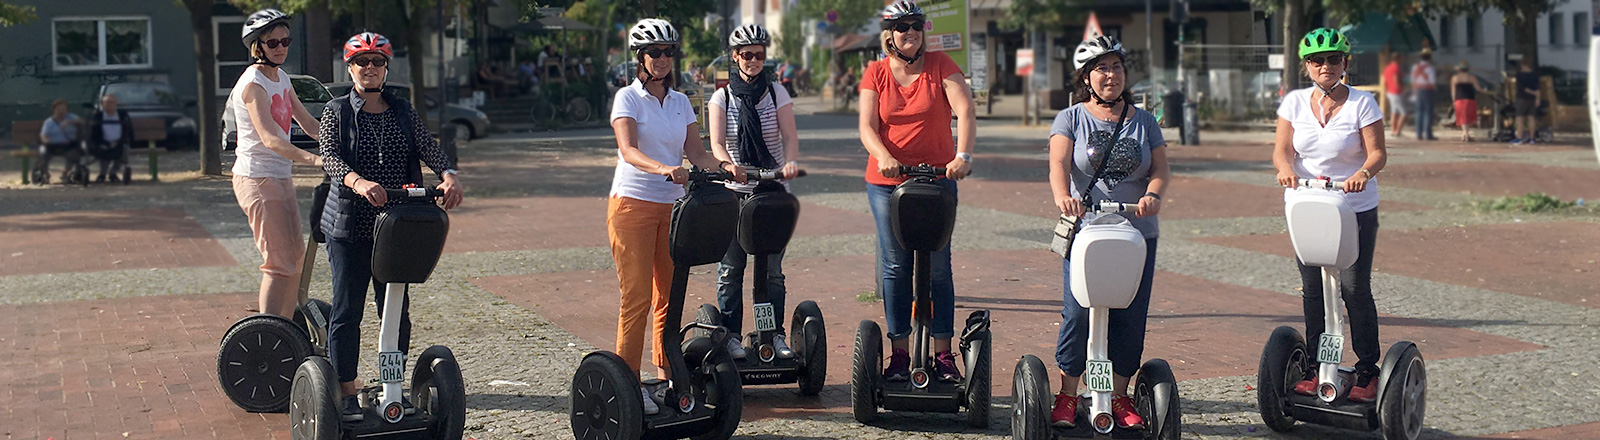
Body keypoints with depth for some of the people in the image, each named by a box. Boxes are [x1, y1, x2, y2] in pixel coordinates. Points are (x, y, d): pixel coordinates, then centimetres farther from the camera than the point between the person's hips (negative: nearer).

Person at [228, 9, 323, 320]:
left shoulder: (282, 78, 13)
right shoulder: (253, 83, -16)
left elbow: (308, 123, 17)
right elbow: (269, 139, -29)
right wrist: (313, 159, -41)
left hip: (281, 177, 9)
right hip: (257, 180, -9)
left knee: (296, 257, 14)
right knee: (279, 263, -11)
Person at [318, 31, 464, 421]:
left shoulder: (402, 111, 10)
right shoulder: (337, 111, 0)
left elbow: (429, 148, -2)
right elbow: (329, 158, -15)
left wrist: (448, 176, -24)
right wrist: (358, 182, -36)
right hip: (349, 226, -3)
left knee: (397, 310, 7)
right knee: (347, 310, 0)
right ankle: (346, 392, 9)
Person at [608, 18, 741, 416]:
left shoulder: (680, 102, 12)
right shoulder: (628, 98, -4)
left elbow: (694, 152, 4)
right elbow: (629, 150, -19)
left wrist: (723, 166, -16)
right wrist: (664, 169, -37)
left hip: (672, 205, 5)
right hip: (632, 203, -5)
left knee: (670, 295, 7)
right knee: (637, 297, -7)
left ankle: (666, 378, 16)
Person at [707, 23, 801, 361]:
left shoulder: (777, 93, 6)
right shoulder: (722, 97, 4)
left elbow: (789, 136, -5)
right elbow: (717, 142, -8)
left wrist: (791, 161, -27)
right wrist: (728, 165, -30)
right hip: (734, 193, 0)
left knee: (772, 268, 3)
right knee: (731, 268, -1)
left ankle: (775, 334, 11)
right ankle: (730, 335, 6)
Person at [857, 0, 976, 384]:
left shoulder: (940, 65, -1)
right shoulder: (876, 73, 3)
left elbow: (965, 111, -13)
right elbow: (867, 127, -6)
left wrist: (963, 156, -29)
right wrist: (883, 156, -26)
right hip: (887, 180, 1)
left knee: (938, 266, 0)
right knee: (894, 267, 3)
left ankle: (943, 354, 7)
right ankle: (899, 353, 11)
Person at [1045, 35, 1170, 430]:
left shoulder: (1144, 121, 13)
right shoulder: (1071, 118, 6)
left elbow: (1161, 167, 4)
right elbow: (1059, 163, -10)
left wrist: (1153, 194, -19)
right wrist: (1063, 196, -31)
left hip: (1138, 233, 3)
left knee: (1131, 316, 3)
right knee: (1078, 313, -8)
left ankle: (1120, 395, 16)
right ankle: (1067, 395, 7)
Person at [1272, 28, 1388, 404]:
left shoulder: (1362, 103, -4)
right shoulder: (1294, 102, 3)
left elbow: (1377, 153, -10)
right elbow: (1282, 149, -2)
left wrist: (1363, 173, -32)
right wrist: (1286, 169, -25)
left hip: (1355, 209, -3)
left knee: (1355, 288, -5)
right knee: (1312, 289, 7)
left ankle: (1368, 371, 6)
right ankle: (1315, 369, 18)